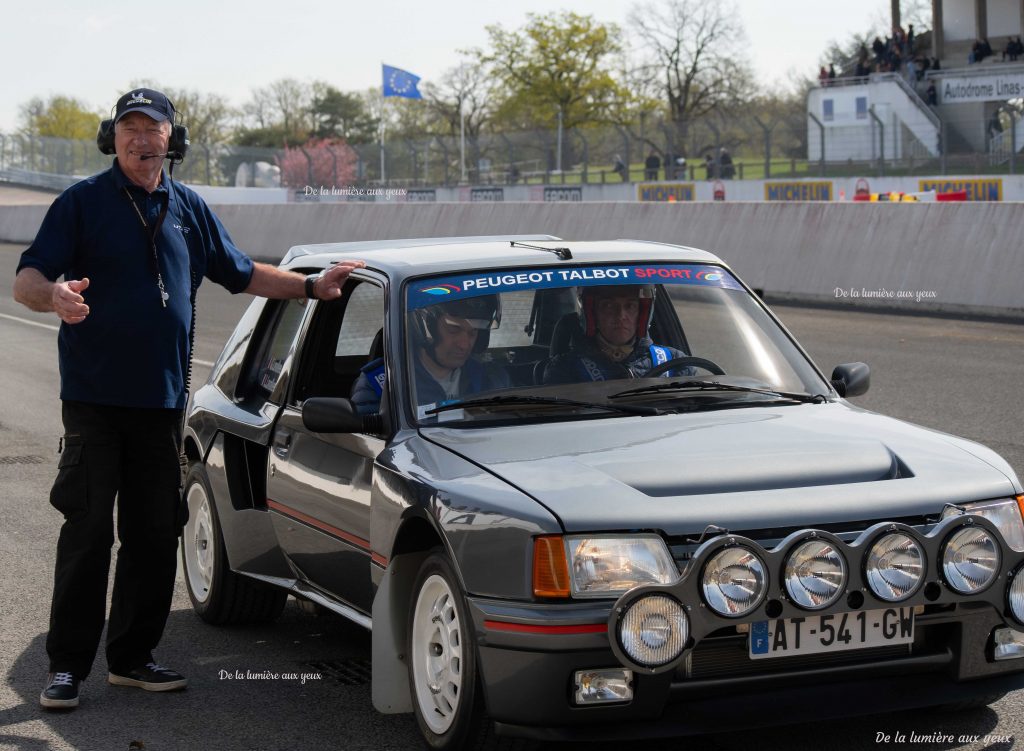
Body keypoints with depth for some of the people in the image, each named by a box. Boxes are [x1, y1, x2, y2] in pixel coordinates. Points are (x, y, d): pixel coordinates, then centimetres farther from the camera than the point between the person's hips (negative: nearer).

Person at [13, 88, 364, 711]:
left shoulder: (190, 209, 14)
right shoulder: (83, 202, -1)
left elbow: (241, 274, 26)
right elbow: (27, 279, -8)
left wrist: (313, 286, 19)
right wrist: (54, 296, -30)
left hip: (163, 399, 5)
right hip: (95, 396, -5)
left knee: (156, 532, 6)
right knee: (89, 531, -5)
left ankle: (133, 655, 17)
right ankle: (68, 663, 1)